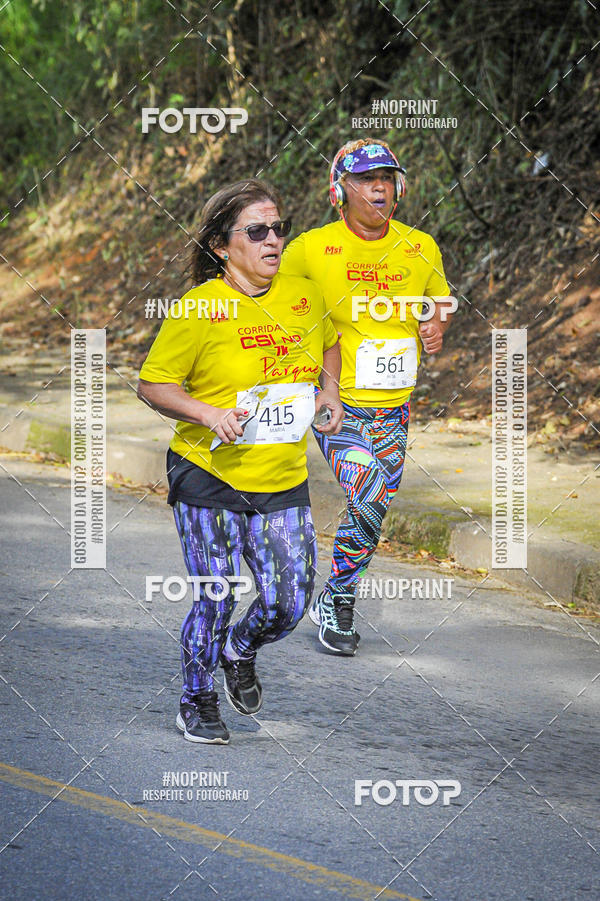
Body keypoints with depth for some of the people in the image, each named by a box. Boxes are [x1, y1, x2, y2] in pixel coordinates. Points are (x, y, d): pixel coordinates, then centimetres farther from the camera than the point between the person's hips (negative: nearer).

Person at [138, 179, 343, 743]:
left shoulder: (305, 298, 4)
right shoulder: (198, 309, -11)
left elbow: (328, 343, 26)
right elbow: (153, 384, -6)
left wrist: (329, 396, 11)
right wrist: (209, 415, -19)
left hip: (283, 481, 4)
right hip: (208, 480, -4)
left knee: (289, 602, -1)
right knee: (216, 598, -1)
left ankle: (240, 653, 33)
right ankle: (197, 700, 23)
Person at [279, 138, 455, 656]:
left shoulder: (421, 248, 3)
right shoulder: (311, 249, -8)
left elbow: (441, 301, 21)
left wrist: (437, 325, -2)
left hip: (395, 405, 5)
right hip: (337, 402, -5)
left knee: (374, 512, 9)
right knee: (369, 503, -18)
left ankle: (336, 605, 28)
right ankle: (336, 604, 1)